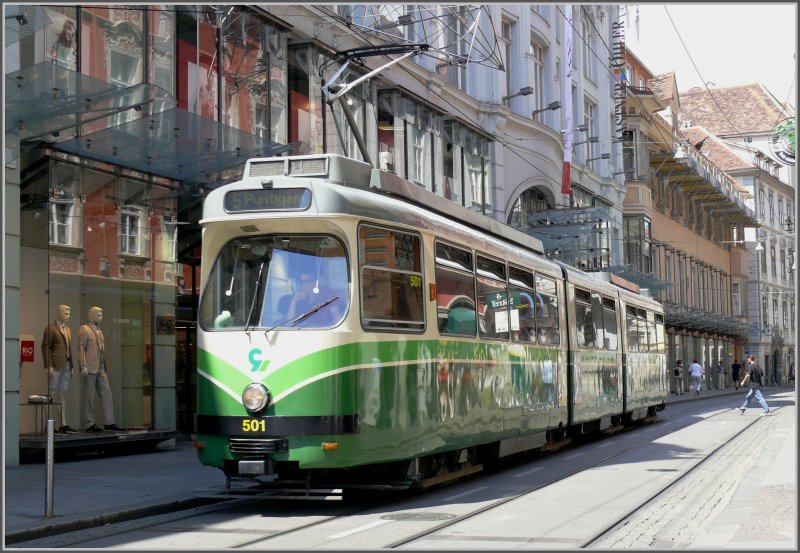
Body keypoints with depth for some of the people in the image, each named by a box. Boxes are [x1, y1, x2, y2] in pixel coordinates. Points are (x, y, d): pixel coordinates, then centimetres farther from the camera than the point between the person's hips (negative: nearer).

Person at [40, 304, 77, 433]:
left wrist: (72, 367, 14)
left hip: (66, 366, 7)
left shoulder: (68, 330, 18)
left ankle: (63, 424, 10)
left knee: (63, 396, 8)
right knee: (52, 395, -5)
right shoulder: (50, 328, -4)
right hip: (56, 366, -7)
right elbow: (45, 347, -9)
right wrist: (49, 366, -15)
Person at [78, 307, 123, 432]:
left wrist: (105, 368, 16)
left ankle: (108, 422, 5)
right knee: (89, 396, -2)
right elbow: (81, 348, -11)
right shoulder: (84, 329, -4)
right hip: (90, 368, -8)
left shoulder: (99, 331, 19)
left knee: (106, 393, 3)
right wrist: (83, 366, -18)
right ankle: (90, 424, 2)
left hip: (101, 369, 8)